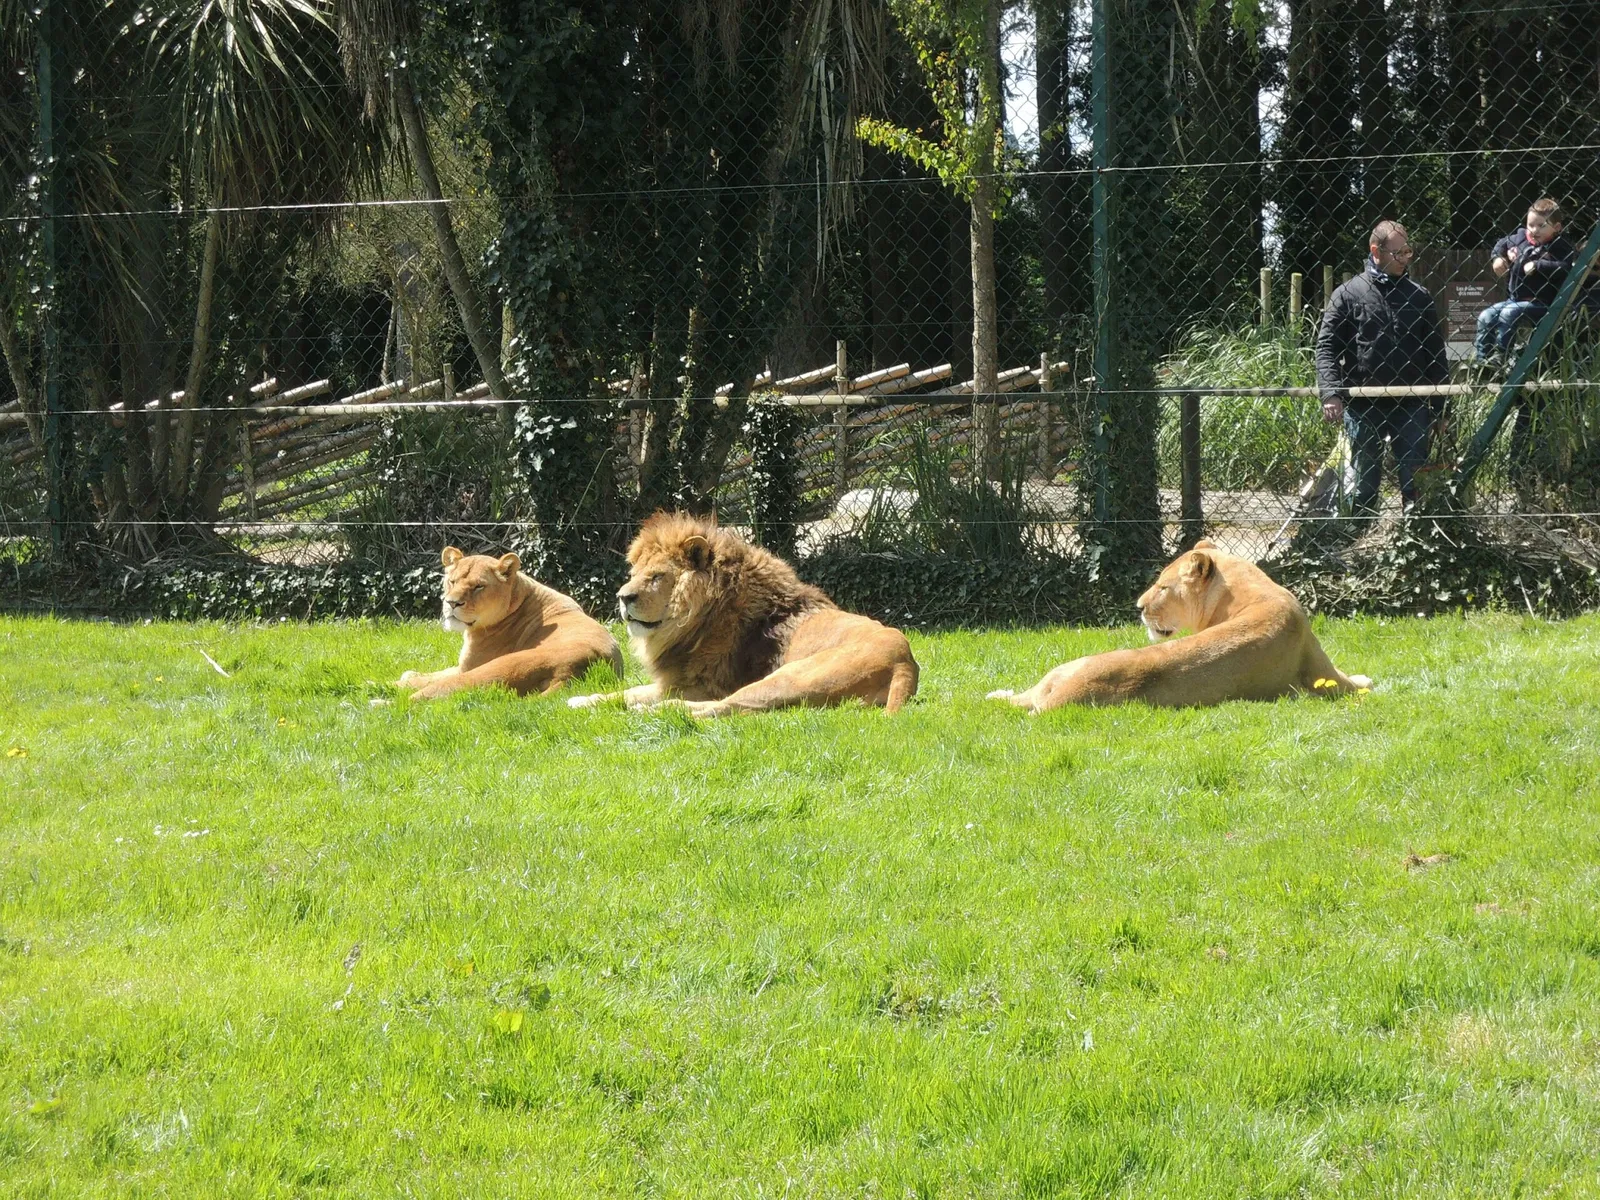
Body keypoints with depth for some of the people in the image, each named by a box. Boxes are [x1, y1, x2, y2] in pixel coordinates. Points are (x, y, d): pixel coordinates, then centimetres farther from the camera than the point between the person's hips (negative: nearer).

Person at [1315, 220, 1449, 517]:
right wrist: (1330, 393, -17)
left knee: (1415, 483, 1)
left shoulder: (1419, 296, 10)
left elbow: (1436, 353, 12)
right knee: (1363, 485, 4)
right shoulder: (1348, 294, 2)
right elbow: (1326, 347, -2)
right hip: (1362, 406, -2)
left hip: (1411, 405, 2)